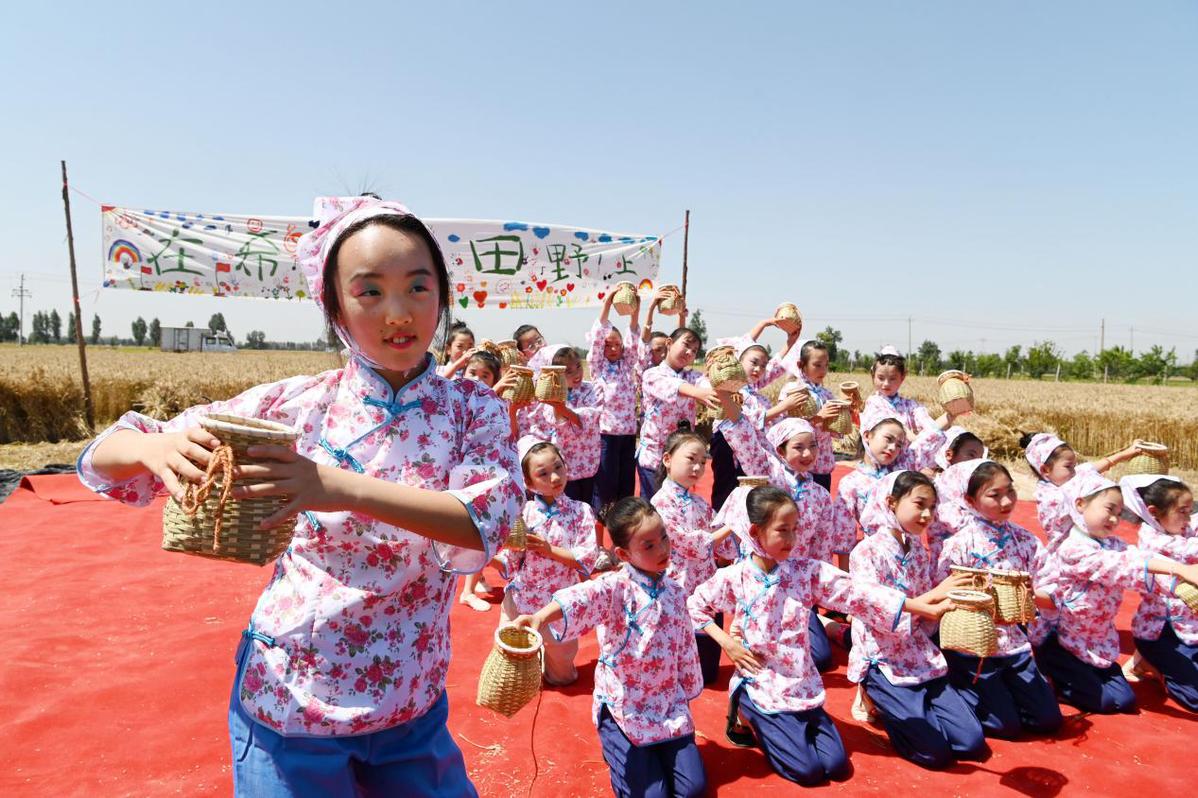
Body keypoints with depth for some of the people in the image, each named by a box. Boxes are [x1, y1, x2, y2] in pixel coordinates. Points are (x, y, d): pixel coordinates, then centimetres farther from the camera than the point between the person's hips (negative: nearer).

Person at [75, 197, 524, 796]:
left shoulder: (472, 409, -8)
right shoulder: (296, 404, -8)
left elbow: (489, 518, -26)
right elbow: (103, 456, -2)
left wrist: (348, 489, -38)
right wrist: (159, 448, -26)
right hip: (286, 705, 0)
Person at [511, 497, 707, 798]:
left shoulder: (675, 593, 1)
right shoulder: (616, 587, -18)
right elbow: (585, 596, -40)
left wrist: (687, 693, 19)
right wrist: (542, 615, -58)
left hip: (668, 705, 5)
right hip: (623, 707, -4)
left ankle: (652, 753, 29)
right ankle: (619, 750, 23)